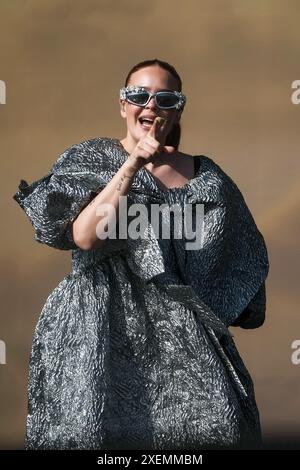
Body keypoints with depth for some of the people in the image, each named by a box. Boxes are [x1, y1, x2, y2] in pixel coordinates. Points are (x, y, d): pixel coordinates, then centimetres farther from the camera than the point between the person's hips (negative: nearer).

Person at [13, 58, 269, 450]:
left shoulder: (208, 177, 13)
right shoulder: (87, 159, 6)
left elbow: (243, 256, 21)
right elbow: (85, 237, -11)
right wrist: (133, 164, -13)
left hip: (183, 331, 2)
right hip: (103, 327, -2)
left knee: (223, 426, -17)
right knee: (90, 430, -20)